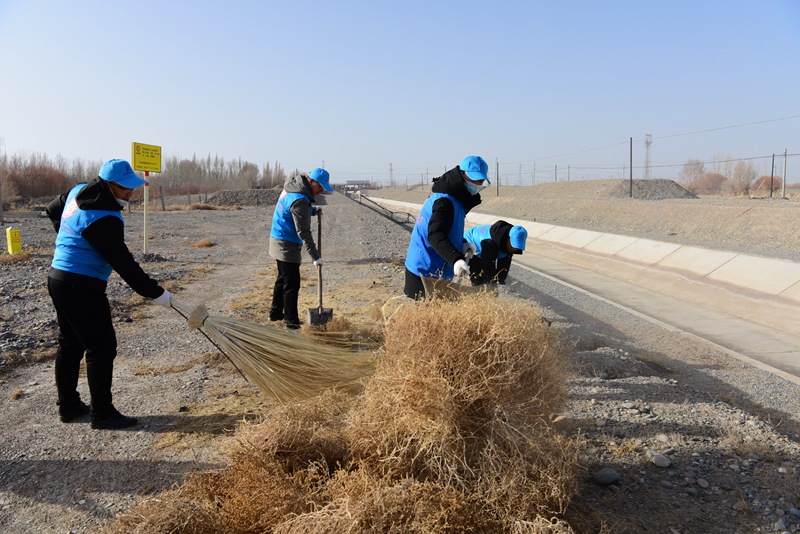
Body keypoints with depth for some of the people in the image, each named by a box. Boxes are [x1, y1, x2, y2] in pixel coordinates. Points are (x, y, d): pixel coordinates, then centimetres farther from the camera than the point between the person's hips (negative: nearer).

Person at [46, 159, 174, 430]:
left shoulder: (78, 191, 6)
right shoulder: (103, 219, -24)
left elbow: (53, 209, 25)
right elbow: (123, 263, -24)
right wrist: (154, 292, -20)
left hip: (59, 278, 10)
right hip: (81, 287, -10)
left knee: (70, 343, 18)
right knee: (102, 347, -4)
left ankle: (68, 405, 29)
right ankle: (102, 413, 4)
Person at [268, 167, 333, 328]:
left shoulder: (293, 185, 5)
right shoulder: (300, 200, -25)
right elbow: (303, 232, -26)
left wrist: (313, 210, 6)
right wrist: (315, 256, -25)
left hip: (279, 239, 10)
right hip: (287, 244, -10)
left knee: (283, 278, 21)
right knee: (292, 283, -5)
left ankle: (276, 313, 33)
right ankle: (291, 321, 1)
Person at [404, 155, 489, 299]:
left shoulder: (455, 200, 14)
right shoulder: (444, 201, -19)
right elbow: (435, 235, -33)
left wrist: (462, 246, 8)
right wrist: (456, 259, -46)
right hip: (425, 272, -10)